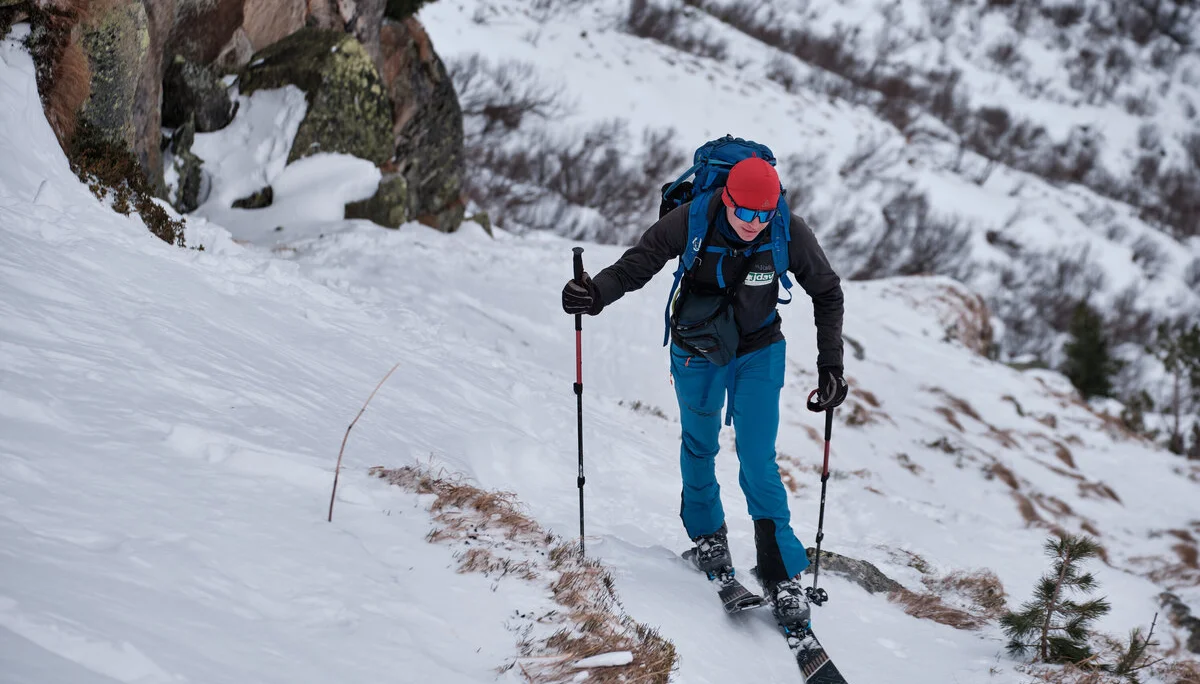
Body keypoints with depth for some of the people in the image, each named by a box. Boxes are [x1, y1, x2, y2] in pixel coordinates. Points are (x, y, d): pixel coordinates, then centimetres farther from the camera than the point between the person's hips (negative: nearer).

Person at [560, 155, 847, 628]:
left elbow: (827, 292, -10)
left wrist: (830, 364, -13)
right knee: (699, 446, 19)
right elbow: (635, 265, -21)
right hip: (696, 352, 1)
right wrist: (595, 293, -41)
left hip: (759, 353, -1)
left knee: (758, 461, -8)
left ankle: (782, 575, -1)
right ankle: (707, 535, 43)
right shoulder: (691, 222, -28)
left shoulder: (790, 234, -25)